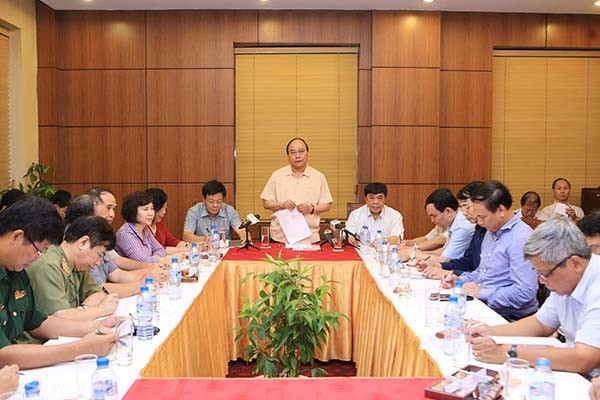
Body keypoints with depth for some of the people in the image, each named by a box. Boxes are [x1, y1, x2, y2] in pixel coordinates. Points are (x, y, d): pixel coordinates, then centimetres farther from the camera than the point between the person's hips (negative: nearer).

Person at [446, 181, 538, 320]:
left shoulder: (521, 238, -18)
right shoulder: (490, 232, 14)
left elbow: (524, 293, -24)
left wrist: (482, 292, -16)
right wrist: (461, 280, 8)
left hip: (510, 317, -8)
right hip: (484, 306, 9)